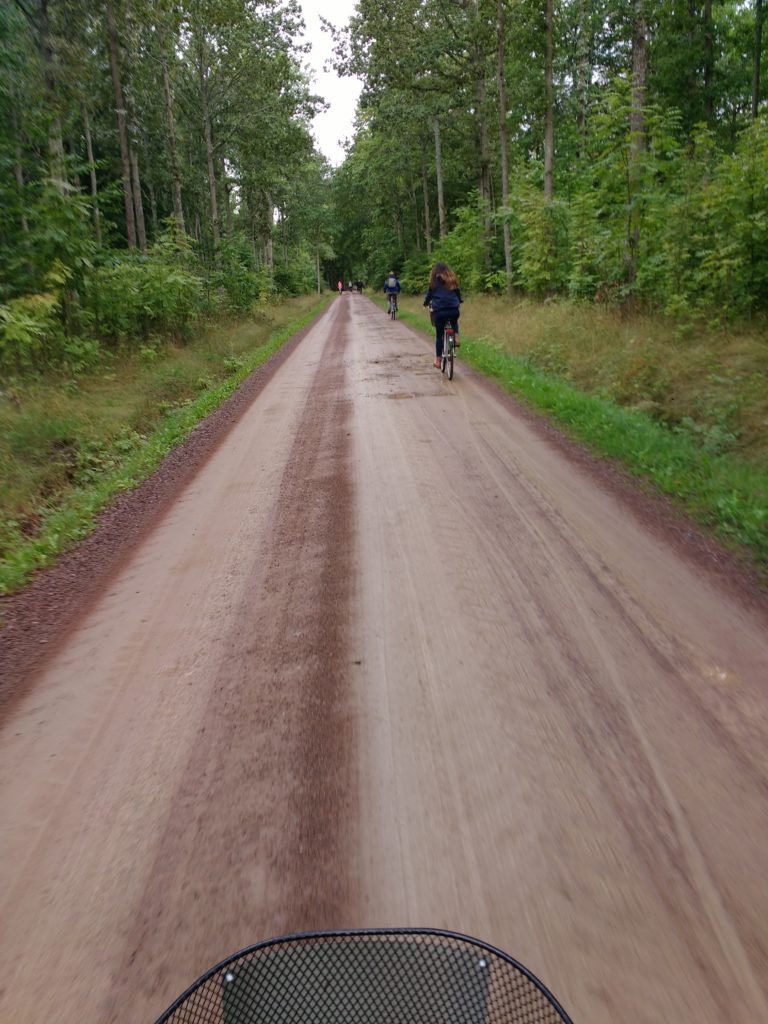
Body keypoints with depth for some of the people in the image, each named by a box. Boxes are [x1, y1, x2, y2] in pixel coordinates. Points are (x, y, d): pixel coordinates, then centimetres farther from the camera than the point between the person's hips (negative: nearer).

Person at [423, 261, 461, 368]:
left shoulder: (435, 280, 1)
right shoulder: (452, 279, 9)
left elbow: (430, 293, 9)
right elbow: (458, 292, 20)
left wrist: (426, 302, 29)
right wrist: (459, 301, 41)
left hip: (439, 311, -2)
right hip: (453, 309, 2)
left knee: (439, 335, 10)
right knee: (454, 322, 37)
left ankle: (438, 360, 11)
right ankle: (456, 337, 11)